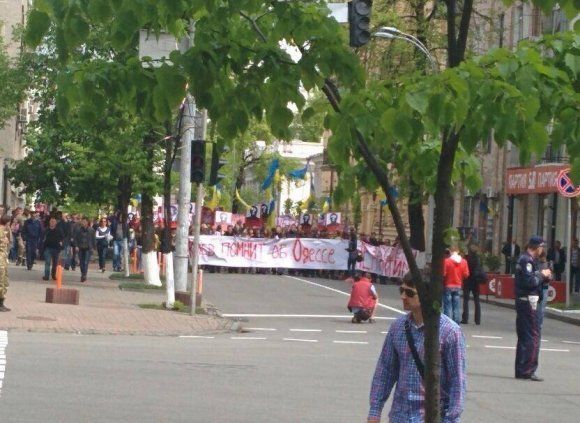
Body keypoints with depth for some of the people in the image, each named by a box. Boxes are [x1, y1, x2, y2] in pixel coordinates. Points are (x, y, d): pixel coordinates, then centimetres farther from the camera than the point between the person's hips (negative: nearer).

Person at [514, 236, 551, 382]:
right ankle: (528, 370, -8)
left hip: (522, 302, 10)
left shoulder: (523, 259, 17)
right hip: (530, 302, -10)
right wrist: (542, 275, -9)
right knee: (533, 336, -7)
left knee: (524, 337, 14)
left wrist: (542, 276, 8)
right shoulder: (527, 260, -15)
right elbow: (529, 281, -23)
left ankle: (520, 371, 18)